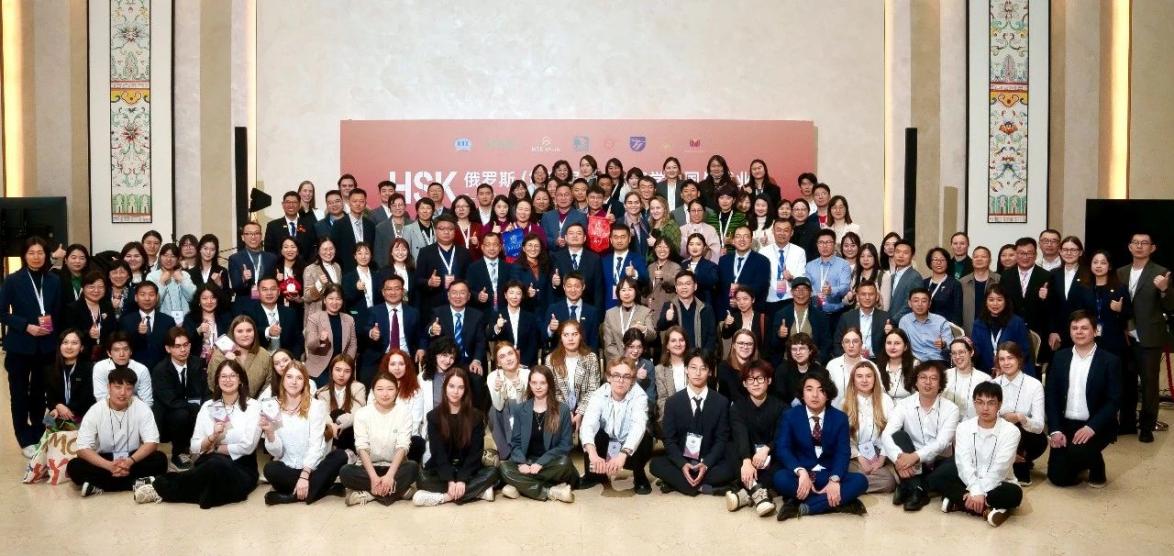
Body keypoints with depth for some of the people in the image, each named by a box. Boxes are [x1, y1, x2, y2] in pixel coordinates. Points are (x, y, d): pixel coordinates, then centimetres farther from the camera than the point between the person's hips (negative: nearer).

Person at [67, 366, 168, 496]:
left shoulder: (142, 408, -10)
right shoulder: (95, 411, -11)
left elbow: (152, 442, -15)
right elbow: (83, 449, -17)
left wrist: (130, 461, -34)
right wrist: (109, 466, -34)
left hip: (132, 459, 1)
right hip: (105, 461, -1)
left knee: (160, 460, -28)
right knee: (74, 467, -27)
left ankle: (99, 485, -27)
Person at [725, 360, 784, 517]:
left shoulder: (780, 407, -1)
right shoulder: (738, 407, -3)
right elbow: (740, 435, -22)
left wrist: (766, 449, -34)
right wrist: (746, 461, -41)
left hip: (771, 458, -1)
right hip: (746, 456, 1)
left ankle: (746, 493, -45)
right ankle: (757, 492, -46)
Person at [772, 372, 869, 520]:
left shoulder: (840, 418, 3)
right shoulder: (790, 416, 1)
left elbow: (843, 452, -8)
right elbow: (783, 448, -11)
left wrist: (834, 479, -27)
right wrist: (801, 472, -30)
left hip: (828, 474, 2)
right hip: (800, 473, -2)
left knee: (860, 481, -25)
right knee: (780, 478, -34)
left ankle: (805, 506, -31)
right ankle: (839, 501, -30)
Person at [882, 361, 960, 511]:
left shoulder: (950, 409, -6)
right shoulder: (904, 405, -4)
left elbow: (942, 442, -20)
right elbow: (886, 435, -19)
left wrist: (916, 456, -37)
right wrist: (899, 457, -40)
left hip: (937, 463, -1)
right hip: (911, 464, 1)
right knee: (899, 436, -25)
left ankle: (908, 487, -18)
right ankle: (916, 489, -29)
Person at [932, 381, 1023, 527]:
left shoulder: (1010, 431, -10)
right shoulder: (964, 427, -2)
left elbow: (998, 468, -18)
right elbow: (964, 463, -15)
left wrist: (981, 493, -29)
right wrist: (976, 491, -31)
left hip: (994, 485, -2)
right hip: (968, 483, 2)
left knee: (1014, 493, -34)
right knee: (938, 477, -26)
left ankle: (959, 502, -29)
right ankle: (986, 509, -32)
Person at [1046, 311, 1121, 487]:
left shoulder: (1110, 361, -5)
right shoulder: (1060, 357, 5)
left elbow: (1114, 401, -10)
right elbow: (1051, 396, 4)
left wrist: (1091, 427, -23)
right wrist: (1055, 429, -9)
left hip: (1096, 426, -3)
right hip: (1065, 424, 3)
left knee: (1078, 451, -33)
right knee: (1058, 477, -7)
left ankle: (1096, 466, 3)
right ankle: (1080, 461, 27)